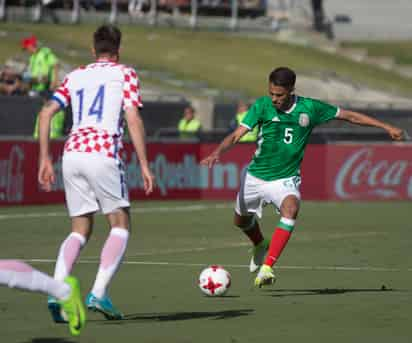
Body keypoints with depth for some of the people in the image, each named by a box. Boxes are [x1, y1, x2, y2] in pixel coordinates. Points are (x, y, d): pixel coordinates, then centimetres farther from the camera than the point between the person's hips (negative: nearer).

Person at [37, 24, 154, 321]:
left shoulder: (75, 76, 20)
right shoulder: (125, 74, 8)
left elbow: (46, 112, 10)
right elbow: (133, 119, -4)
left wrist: (45, 159, 13)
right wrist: (144, 165, -3)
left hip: (72, 152, 5)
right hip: (104, 152, -4)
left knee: (81, 230, 13)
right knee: (120, 225, 8)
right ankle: (99, 293, -8)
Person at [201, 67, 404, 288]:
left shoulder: (310, 108, -12)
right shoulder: (262, 106, -14)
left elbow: (348, 116, -1)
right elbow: (237, 135, -19)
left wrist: (386, 127, 1)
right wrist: (217, 152, -39)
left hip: (285, 178, -2)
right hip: (256, 176, 2)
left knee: (290, 208, -33)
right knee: (241, 221, 19)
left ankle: (266, 268, -36)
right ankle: (260, 245, 56)